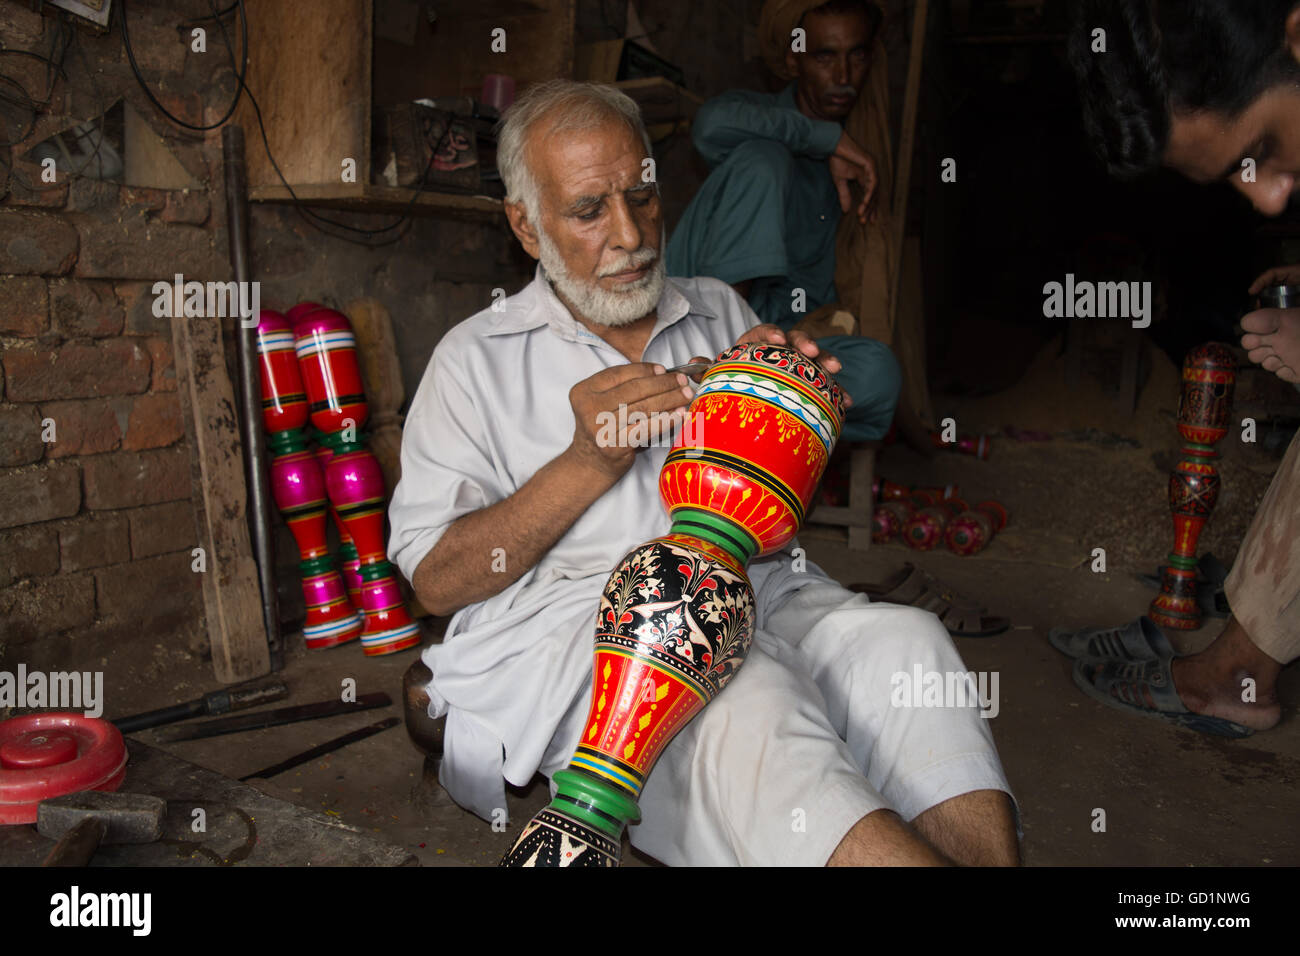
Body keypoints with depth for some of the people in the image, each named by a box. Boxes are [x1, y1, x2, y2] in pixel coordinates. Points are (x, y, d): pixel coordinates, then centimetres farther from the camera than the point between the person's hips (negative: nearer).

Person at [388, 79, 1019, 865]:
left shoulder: (722, 312, 20)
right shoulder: (476, 359, 10)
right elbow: (437, 580, 1)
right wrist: (589, 464, -10)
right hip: (577, 622, -3)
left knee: (901, 640, -27)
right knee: (742, 699, -35)